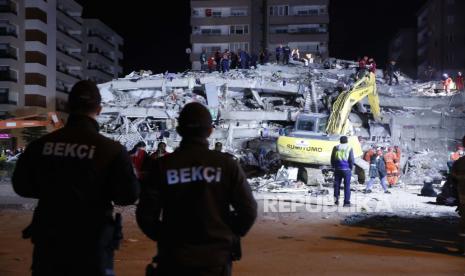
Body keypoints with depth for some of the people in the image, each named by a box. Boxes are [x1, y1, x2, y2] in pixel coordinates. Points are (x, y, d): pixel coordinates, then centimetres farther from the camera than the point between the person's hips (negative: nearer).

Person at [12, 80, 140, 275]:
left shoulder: (41, 145, -5)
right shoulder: (111, 149, -15)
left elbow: (21, 186, 6)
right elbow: (128, 196, -11)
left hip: (48, 241, 3)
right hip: (91, 244, -2)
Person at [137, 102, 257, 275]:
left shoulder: (161, 166, -6)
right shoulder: (226, 164, -7)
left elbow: (145, 214, -6)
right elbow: (248, 210, -6)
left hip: (173, 257, 0)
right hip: (216, 257, 0)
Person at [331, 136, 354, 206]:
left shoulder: (335, 148, 6)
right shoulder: (349, 148, -2)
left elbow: (332, 159, 10)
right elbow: (351, 160, -4)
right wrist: (351, 168, 8)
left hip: (337, 169, 3)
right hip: (346, 169, -3)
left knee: (337, 185, 10)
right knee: (347, 185, 1)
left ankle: (336, 200, 7)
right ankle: (346, 202, -1)